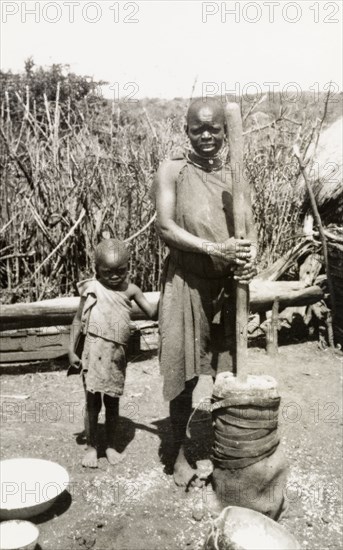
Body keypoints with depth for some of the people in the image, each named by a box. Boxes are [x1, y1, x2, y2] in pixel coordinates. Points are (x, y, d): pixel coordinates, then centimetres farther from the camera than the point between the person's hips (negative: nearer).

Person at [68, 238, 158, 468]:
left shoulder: (130, 290, 0)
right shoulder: (91, 289, -5)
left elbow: (153, 313, 2)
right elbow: (78, 321, 0)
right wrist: (72, 350, -4)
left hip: (117, 356, 2)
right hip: (93, 354, -2)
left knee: (112, 403, 14)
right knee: (92, 403, 7)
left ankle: (111, 445, 29)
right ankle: (91, 447, 23)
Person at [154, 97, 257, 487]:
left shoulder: (233, 175, 8)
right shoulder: (172, 171, -3)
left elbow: (249, 226, 5)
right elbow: (165, 228, -12)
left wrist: (250, 256, -17)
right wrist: (215, 249, -22)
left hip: (229, 284, 4)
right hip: (186, 282, -3)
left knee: (227, 368, 10)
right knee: (183, 370, 3)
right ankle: (181, 455, 21)